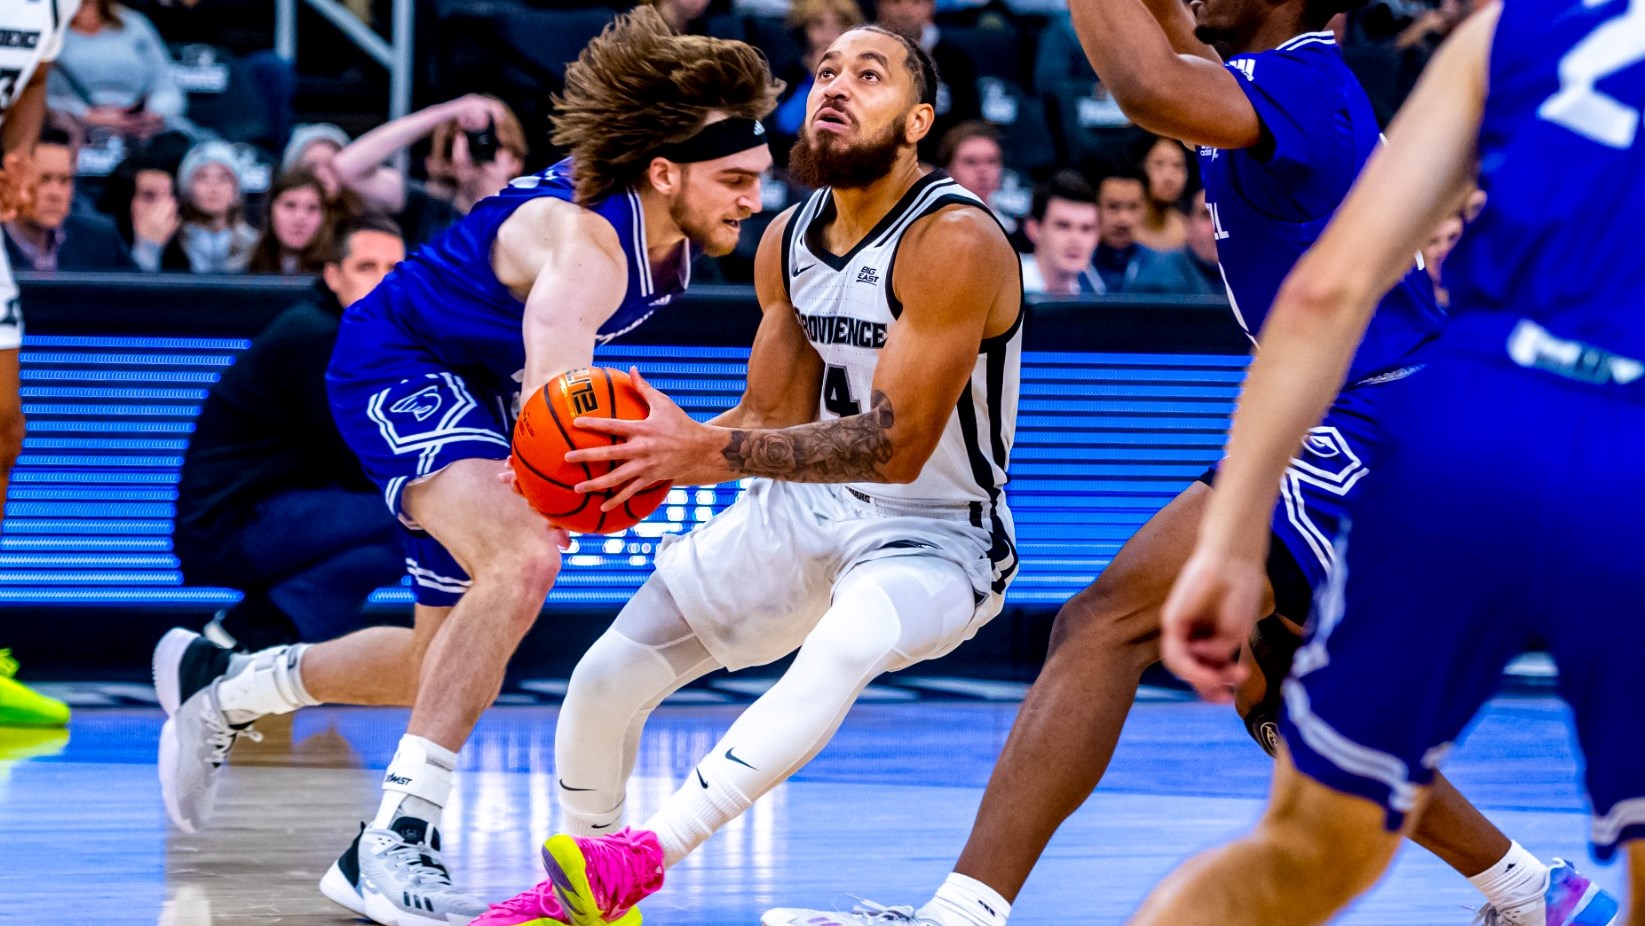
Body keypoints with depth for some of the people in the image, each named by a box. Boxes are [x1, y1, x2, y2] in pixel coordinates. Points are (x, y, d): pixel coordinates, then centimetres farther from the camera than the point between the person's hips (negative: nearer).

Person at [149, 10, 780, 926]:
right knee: (523, 559, -36)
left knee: (447, 664, 17)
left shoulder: (670, 232, -11)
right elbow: (553, 393, -56)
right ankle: (399, 838, -33)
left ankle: (219, 687, 43)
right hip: (399, 363, -9)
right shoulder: (586, 240, -36)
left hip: (482, 390, 9)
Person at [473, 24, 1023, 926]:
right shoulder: (788, 241, 0)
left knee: (844, 646, -40)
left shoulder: (953, 242, -24)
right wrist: (660, 453, -10)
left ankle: (644, 854, -39)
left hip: (935, 536, -7)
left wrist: (707, 451, -35)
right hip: (805, 509, 7)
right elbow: (769, 418, 9)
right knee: (608, 674, 0)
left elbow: (895, 446, -29)